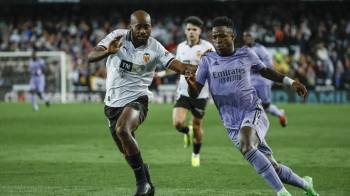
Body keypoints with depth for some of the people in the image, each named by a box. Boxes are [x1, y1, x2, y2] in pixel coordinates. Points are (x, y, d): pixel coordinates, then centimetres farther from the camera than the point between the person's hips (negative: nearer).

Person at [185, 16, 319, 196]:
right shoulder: (207, 61, 3)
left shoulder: (246, 55, 2)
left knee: (245, 144, -36)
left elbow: (265, 71, 21)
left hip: (253, 112, -2)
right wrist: (191, 84, -24)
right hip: (232, 125, 2)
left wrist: (290, 82, 14)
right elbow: (194, 94, -1)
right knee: (272, 167, 0)